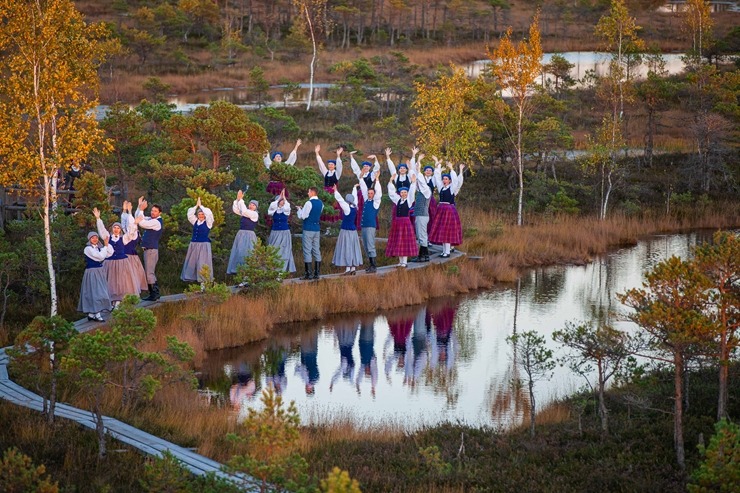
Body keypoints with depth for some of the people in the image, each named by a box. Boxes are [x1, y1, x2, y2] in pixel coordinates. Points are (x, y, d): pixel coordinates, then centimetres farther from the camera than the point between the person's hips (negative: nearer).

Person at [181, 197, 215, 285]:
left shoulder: (208, 223, -1)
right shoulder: (195, 222, 11)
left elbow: (209, 213, -13)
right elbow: (190, 214, 7)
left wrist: (200, 205, -6)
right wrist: (196, 206, -2)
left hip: (204, 245, -5)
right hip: (194, 245, 5)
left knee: (203, 264, -6)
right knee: (192, 262, 4)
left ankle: (203, 281, -4)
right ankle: (193, 279, 8)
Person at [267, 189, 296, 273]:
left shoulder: (286, 210, 2)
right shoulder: (273, 210, 3)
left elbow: (287, 206, -20)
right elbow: (272, 205, -18)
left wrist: (284, 196, -18)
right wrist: (279, 197, -17)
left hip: (285, 232, 0)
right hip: (275, 232, 0)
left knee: (284, 251, -3)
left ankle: (284, 268, 0)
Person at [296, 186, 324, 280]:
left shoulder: (309, 203, -15)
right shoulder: (320, 203, 9)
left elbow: (302, 216, -14)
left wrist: (299, 209, 5)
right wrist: (303, 209, 18)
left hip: (308, 229, -7)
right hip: (317, 229, 7)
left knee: (307, 251, -4)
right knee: (316, 251, 8)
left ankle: (308, 274, -6)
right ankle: (317, 273, 9)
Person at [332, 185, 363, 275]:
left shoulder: (347, 208, -15)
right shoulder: (355, 208, 4)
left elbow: (340, 200, -19)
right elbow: (354, 197, 18)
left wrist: (336, 191, -14)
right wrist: (355, 187, 33)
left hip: (346, 231, -8)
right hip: (353, 231, 8)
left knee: (346, 250, -7)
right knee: (353, 249, 9)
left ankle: (348, 269, -11)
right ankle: (353, 269, 11)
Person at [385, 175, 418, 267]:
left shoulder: (409, 200, 1)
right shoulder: (397, 200, 11)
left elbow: (411, 192, -11)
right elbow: (391, 192, 15)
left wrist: (413, 183, -20)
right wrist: (391, 181, 12)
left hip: (405, 221, -5)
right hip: (397, 221, 5)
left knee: (405, 241, -4)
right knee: (397, 241, 5)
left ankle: (404, 261, -3)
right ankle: (400, 261, 13)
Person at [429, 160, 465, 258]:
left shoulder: (452, 188, -3)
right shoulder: (441, 187, 10)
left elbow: (457, 181, -15)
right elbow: (437, 177, 13)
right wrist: (437, 164, 12)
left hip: (449, 209, -6)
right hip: (441, 209, 6)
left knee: (447, 231, -7)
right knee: (441, 231, 6)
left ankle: (447, 252, -6)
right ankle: (444, 251, 12)